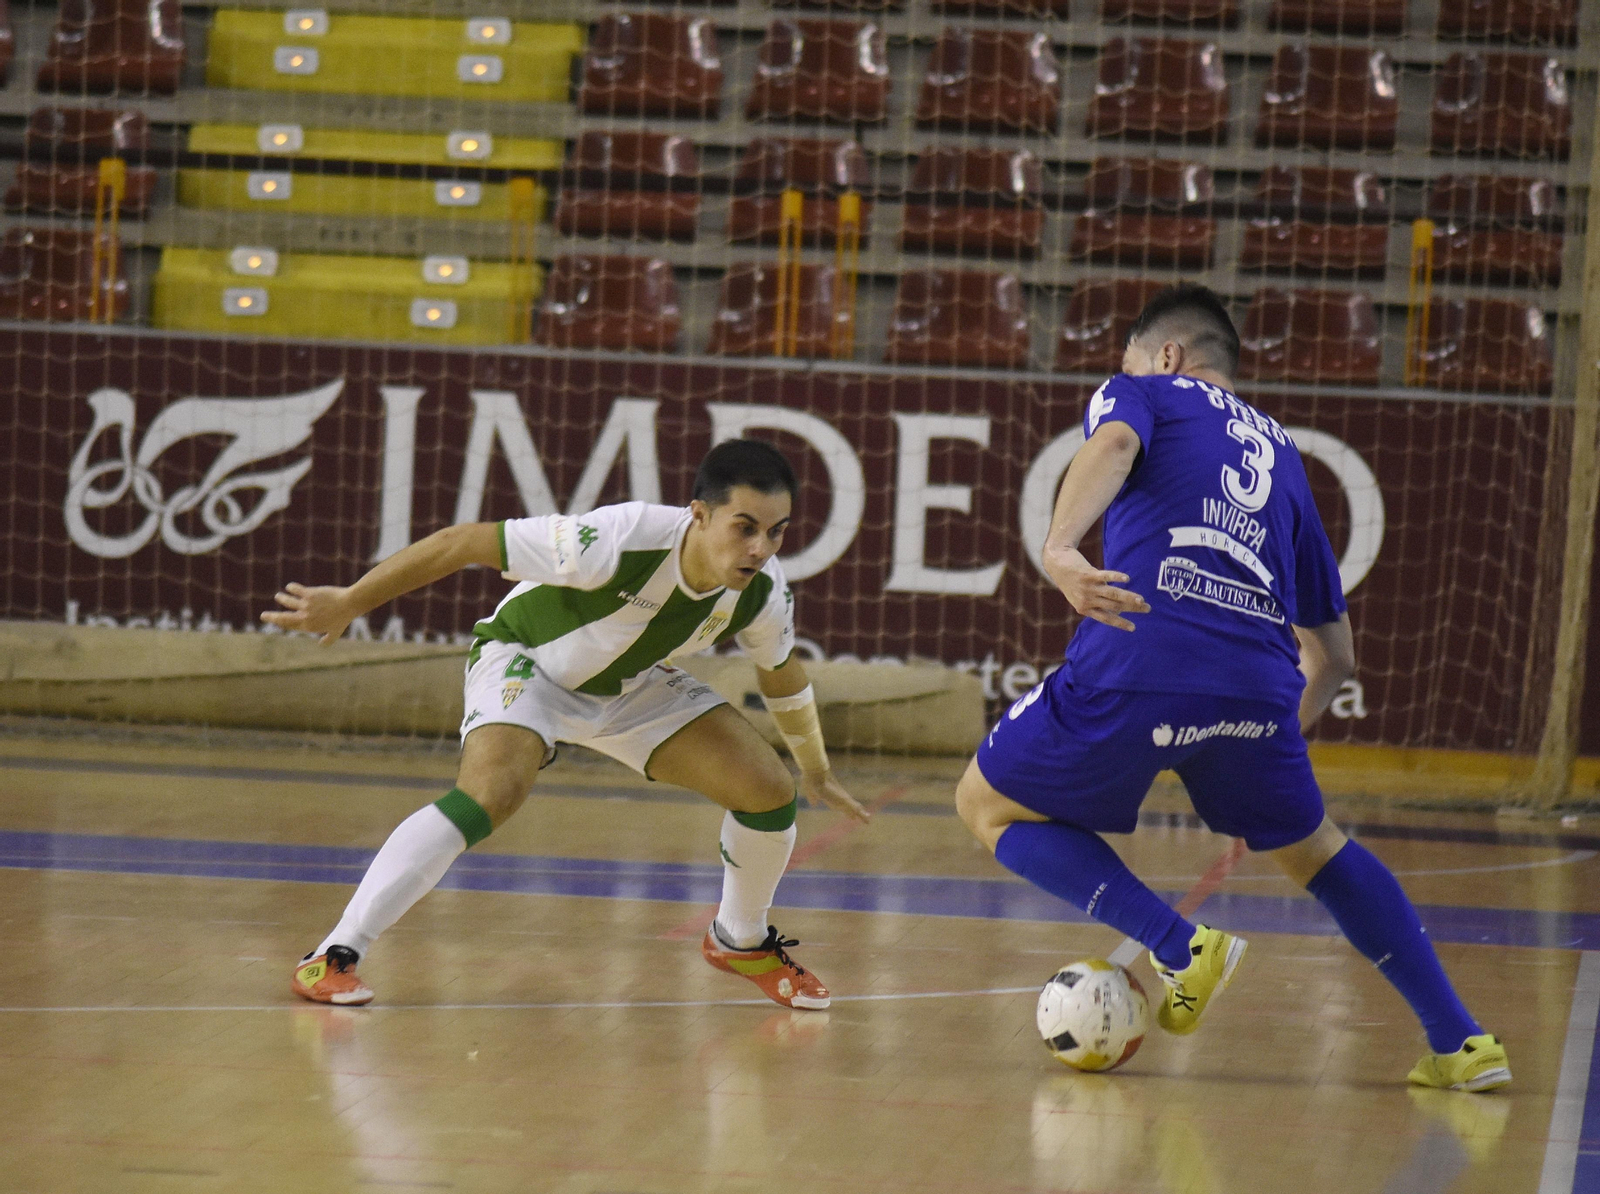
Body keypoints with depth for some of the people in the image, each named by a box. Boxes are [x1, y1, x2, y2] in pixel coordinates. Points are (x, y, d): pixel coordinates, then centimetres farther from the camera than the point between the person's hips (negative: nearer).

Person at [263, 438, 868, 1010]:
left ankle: (742, 942, 24)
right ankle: (330, 958, -27)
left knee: (769, 790, -7)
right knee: (490, 792, -33)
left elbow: (781, 674, 4)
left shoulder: (763, 590, -22)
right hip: (526, 658, -5)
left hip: (632, 682, 6)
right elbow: (463, 542, -31)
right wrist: (347, 602, -25)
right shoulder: (619, 542, -40)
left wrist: (815, 771, 18)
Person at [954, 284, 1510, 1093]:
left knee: (989, 806, 18)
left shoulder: (1141, 392, 19)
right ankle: (1461, 1042, 23)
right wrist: (1273, 741, 43)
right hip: (1256, 684, 5)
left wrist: (1059, 546, -28)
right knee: (1309, 848, 30)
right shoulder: (1281, 455, 31)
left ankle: (1178, 946, 0)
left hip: (1137, 665, -5)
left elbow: (1113, 447, -10)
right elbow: (1333, 656, 31)